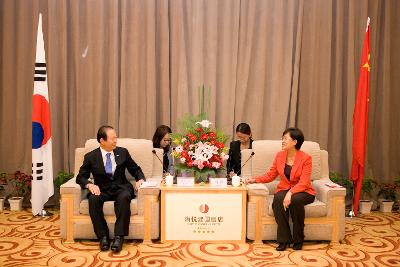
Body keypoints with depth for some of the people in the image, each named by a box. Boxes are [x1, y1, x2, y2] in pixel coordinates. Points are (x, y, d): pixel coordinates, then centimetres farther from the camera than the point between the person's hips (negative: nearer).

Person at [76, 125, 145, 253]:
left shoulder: (123, 152, 7)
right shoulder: (91, 157, 3)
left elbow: (136, 169, 15)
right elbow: (80, 177, 4)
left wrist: (140, 179, -8)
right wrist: (89, 184, -18)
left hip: (121, 188, 0)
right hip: (101, 190, 0)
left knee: (124, 197, -35)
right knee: (93, 199, -33)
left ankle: (119, 237, -31)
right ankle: (103, 236, -20)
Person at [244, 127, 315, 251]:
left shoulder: (306, 158, -11)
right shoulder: (279, 156, 3)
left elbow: (303, 183, -18)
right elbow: (270, 175, 8)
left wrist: (290, 193, -34)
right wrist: (254, 179, -7)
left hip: (303, 191, -3)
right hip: (284, 189, 3)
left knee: (295, 200, -36)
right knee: (278, 199, -32)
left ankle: (298, 240, -16)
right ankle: (284, 239, -22)